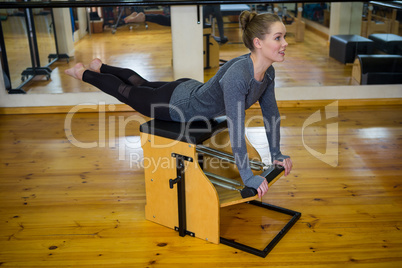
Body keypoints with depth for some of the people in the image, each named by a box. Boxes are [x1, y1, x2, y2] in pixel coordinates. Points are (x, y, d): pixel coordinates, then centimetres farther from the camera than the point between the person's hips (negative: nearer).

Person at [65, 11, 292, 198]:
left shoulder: (268, 72, -16)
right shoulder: (237, 75, -43)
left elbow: (271, 113, -4)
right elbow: (236, 128, -42)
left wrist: (276, 154, -1)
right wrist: (248, 177, -35)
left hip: (195, 91, 7)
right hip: (177, 104, -7)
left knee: (144, 85, 31)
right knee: (127, 92, 19)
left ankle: (101, 66, 57)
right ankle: (83, 73, 46)